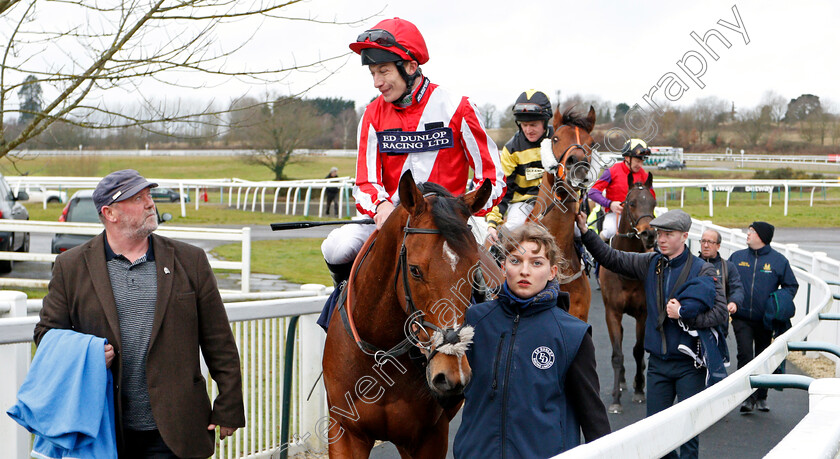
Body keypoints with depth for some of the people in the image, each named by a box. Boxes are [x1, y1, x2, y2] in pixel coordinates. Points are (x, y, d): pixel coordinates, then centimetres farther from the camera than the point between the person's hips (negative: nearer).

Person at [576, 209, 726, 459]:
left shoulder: (702, 270, -8)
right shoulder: (650, 263, 5)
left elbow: (720, 313, -13)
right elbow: (611, 258, 6)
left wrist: (684, 315, -21)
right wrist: (585, 231, -4)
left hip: (690, 364, -4)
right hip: (658, 363, 4)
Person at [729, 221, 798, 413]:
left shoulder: (779, 260, 0)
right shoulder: (737, 257, 6)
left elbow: (791, 286, 7)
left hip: (765, 320, 0)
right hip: (742, 318, 1)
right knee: (745, 355, -11)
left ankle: (761, 397, 21)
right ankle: (748, 396, -10)